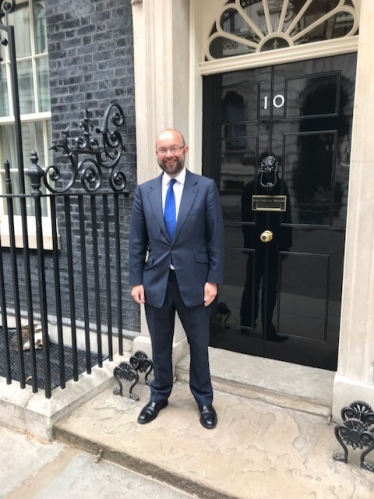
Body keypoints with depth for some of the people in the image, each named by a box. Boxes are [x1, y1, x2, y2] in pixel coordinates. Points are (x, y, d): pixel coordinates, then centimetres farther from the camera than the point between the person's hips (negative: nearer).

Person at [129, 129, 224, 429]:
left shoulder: (206, 187, -4)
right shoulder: (144, 191, 3)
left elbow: (216, 238, -4)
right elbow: (137, 241, 4)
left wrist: (213, 280, -8)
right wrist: (136, 281, 0)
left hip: (193, 280, -2)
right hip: (156, 281, 2)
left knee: (199, 345, 14)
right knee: (160, 345, 17)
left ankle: (204, 400, 36)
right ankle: (159, 396, 40)